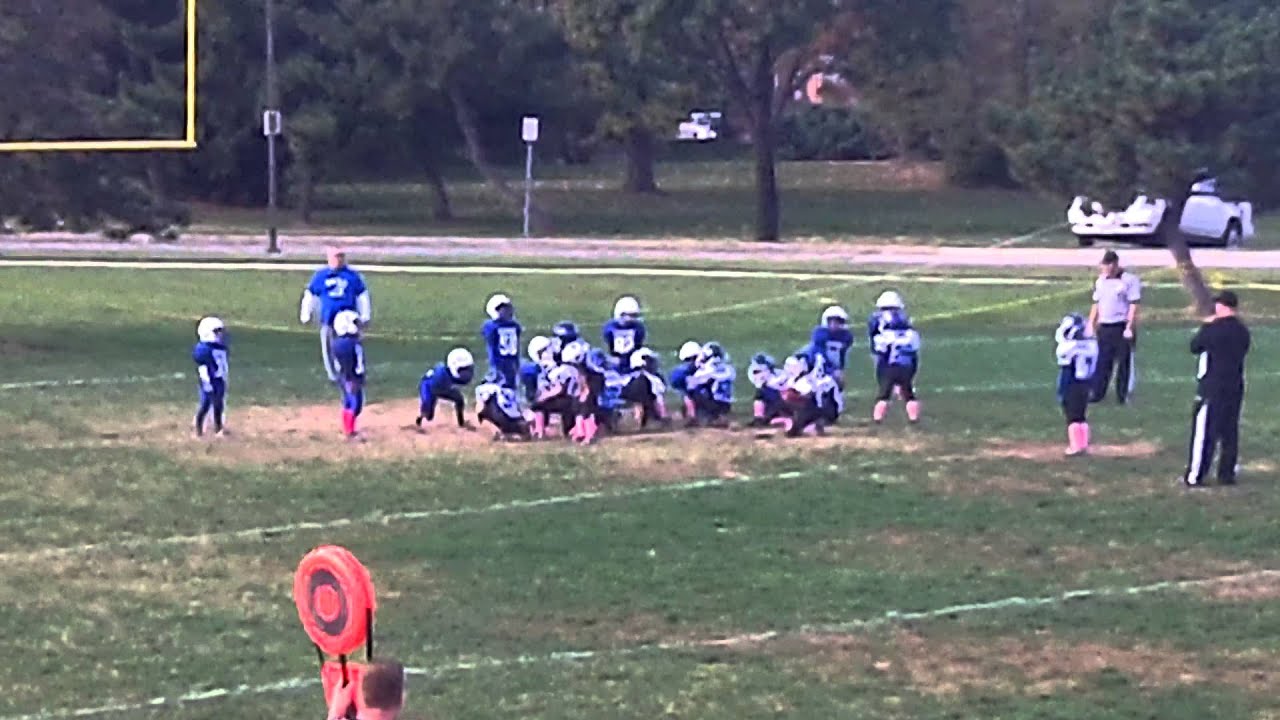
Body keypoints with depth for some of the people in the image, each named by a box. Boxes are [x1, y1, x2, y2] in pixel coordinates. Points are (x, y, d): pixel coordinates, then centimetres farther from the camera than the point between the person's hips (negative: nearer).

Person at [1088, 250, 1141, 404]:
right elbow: (1096, 305, 18)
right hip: (1104, 328, 5)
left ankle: (1123, 395, 8)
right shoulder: (1101, 281, 12)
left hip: (1122, 328, -5)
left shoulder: (1130, 280, -7)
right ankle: (1097, 393, 9)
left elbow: (1134, 306, -10)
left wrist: (1129, 328, -16)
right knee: (1102, 363, 5)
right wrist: (1091, 325, 12)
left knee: (1124, 363, 1)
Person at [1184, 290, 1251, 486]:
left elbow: (1194, 347, -3)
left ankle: (1195, 476, 0)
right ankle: (1228, 474, 14)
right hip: (1235, 388, 6)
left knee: (1203, 433, -1)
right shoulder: (1243, 331, 3)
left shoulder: (1214, 329, -15)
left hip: (1212, 388, -5)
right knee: (1230, 433, 12)